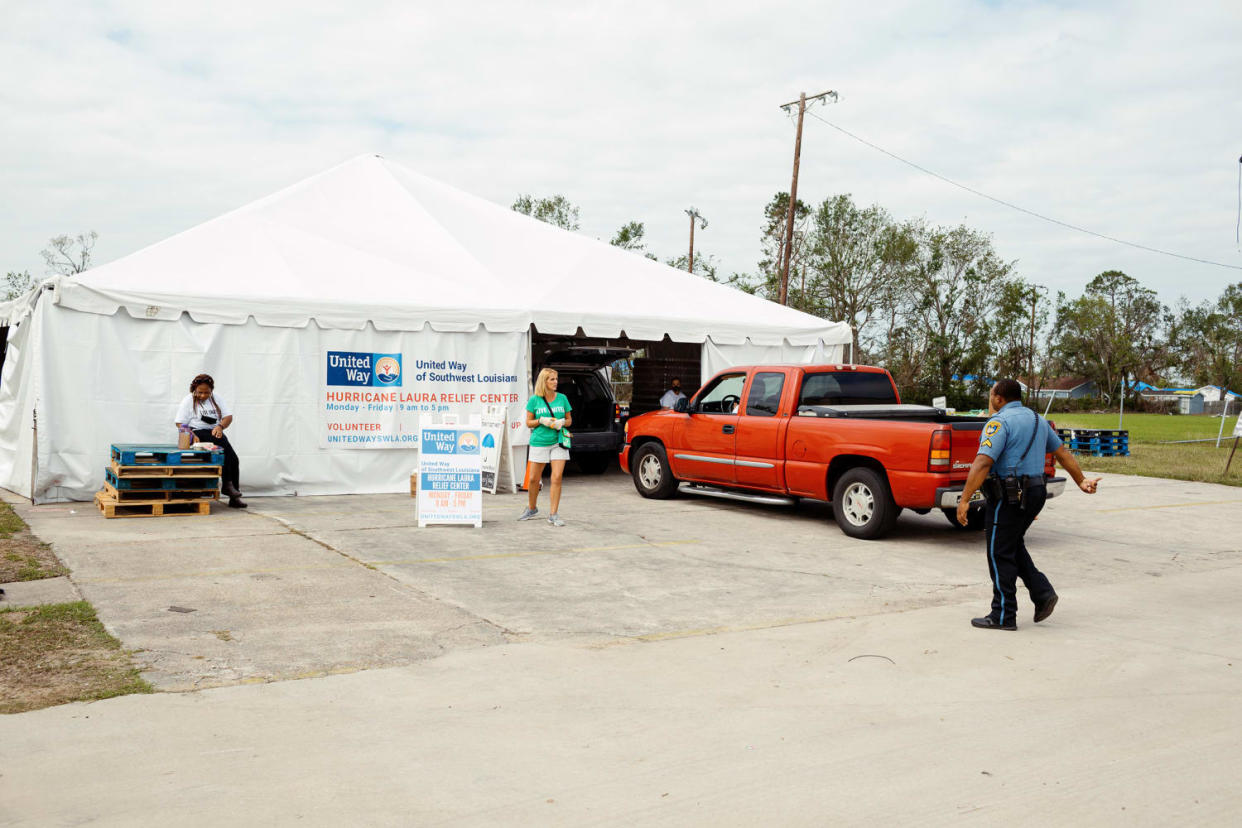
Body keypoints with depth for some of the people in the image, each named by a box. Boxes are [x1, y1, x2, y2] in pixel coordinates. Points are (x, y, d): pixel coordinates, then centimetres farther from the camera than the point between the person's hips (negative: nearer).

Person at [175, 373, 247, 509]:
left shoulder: (216, 398, 14)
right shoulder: (189, 400, 2)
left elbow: (228, 417, 7)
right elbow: (180, 424, -4)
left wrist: (220, 426, -15)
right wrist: (193, 436, -21)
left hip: (215, 433, 5)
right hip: (197, 433, -4)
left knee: (234, 458, -20)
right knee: (224, 443, -33)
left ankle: (234, 497, -19)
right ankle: (226, 484, -31)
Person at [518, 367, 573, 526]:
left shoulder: (562, 398, 6)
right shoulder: (534, 400, 0)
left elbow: (569, 420, 14)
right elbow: (528, 423, 5)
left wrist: (562, 422, -7)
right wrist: (541, 421, -13)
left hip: (558, 442, 1)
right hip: (539, 442, -1)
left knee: (557, 478, -8)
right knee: (533, 479, 7)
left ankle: (553, 515, -2)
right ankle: (532, 509, 30)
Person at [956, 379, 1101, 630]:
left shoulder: (999, 422, -13)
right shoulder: (1037, 420, 14)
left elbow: (983, 463, -22)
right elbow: (1063, 452, 20)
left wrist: (964, 500, -23)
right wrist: (1081, 481, 29)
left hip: (1008, 496, -9)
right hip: (1035, 493, 9)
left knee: (1000, 554, 0)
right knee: (1014, 546, 22)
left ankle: (1003, 616, 5)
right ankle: (1042, 592, 12)